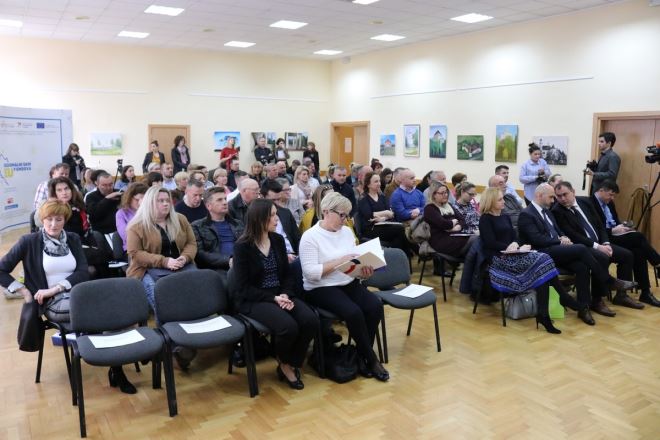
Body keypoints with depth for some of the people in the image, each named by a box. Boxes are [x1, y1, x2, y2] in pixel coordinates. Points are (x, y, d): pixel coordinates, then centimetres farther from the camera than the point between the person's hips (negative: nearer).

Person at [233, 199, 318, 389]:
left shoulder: (278, 240, 7)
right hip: (253, 300, -5)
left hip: (280, 295, 5)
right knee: (288, 326, -31)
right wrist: (273, 299, -20)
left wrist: (287, 294, -11)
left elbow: (287, 274, 10)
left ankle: (292, 364, 2)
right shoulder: (242, 246, -9)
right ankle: (284, 363, 3)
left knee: (311, 321, -22)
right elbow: (244, 288, -11)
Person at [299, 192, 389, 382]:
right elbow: (311, 272, -19)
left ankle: (362, 355, -3)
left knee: (375, 305, -20)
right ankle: (371, 358, -6)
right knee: (354, 312, -29)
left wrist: (364, 270, -11)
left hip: (349, 283, 6)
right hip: (321, 288, -6)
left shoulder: (347, 231, 8)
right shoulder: (310, 236, -11)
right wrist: (339, 262, -21)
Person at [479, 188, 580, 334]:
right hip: (498, 259, -7)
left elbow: (514, 237, 12)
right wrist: (512, 248, -16)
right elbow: (491, 243, -11)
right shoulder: (485, 219, -1)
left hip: (511, 255, 7)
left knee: (542, 259, -22)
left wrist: (515, 245, -11)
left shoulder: (505, 218, 23)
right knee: (541, 260, -24)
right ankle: (564, 297, -14)